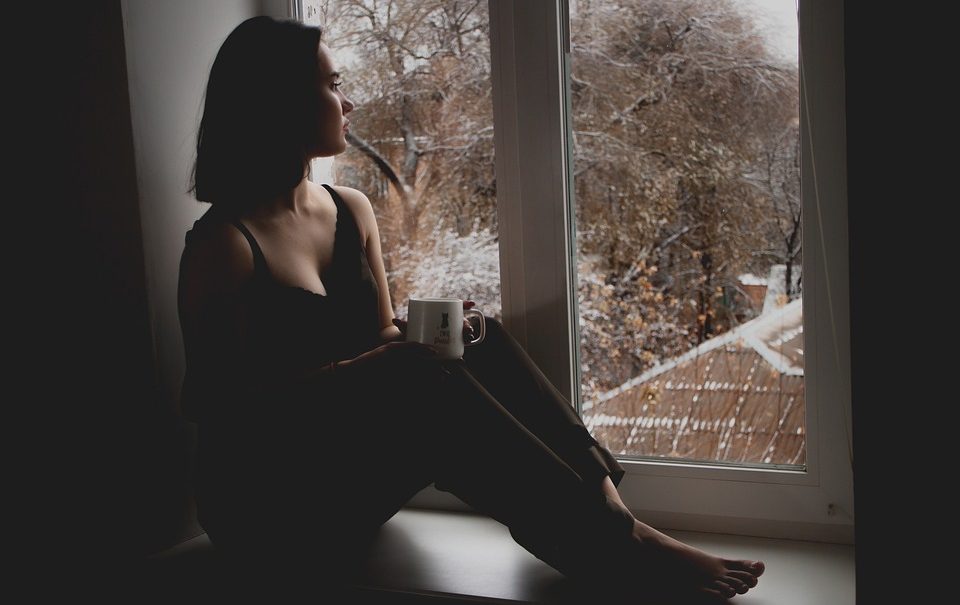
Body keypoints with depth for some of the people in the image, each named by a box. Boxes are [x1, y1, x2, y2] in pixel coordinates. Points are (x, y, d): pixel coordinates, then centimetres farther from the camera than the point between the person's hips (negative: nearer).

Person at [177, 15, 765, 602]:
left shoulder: (353, 209, 5)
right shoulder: (224, 246, -15)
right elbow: (212, 403, -13)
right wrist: (345, 375, -24)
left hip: (352, 477, 6)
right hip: (270, 501, -6)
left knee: (475, 342, -15)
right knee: (411, 377, -30)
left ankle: (600, 500, -25)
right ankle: (612, 547, -29)